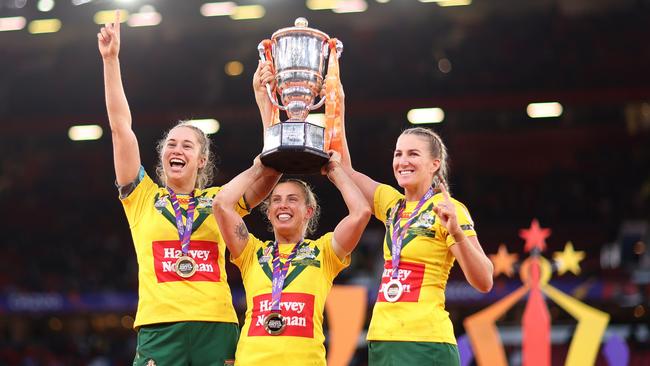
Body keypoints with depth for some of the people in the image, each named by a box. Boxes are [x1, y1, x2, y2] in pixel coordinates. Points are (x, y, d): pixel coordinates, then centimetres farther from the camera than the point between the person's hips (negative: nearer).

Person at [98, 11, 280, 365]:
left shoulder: (218, 200, 14)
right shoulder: (143, 198, 12)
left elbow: (272, 171, 4)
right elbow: (121, 127, 7)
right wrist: (110, 59, 3)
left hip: (217, 326, 1)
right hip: (159, 329, -1)